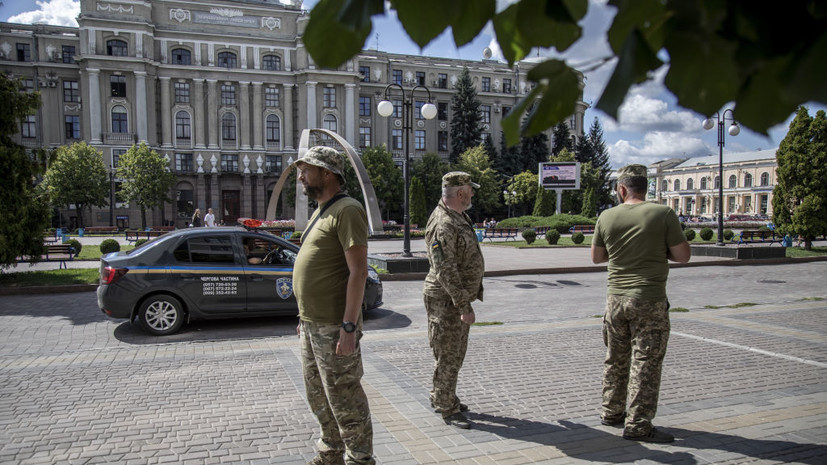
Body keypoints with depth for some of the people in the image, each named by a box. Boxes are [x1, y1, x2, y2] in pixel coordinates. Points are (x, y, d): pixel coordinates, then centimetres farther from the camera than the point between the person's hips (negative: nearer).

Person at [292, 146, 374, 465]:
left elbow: (358, 271, -21)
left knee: (344, 400, 1)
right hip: (312, 324, 10)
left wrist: (349, 327, -24)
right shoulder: (320, 212, 16)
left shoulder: (346, 211, -14)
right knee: (319, 398, 20)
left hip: (334, 328, -10)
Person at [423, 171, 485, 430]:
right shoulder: (442, 225, -23)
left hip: (460, 298, 10)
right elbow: (445, 272, -27)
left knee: (457, 353, 19)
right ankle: (447, 409, 14)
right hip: (446, 301, -10)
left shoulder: (459, 217, 11)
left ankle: (441, 398, 34)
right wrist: (463, 306, -25)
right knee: (447, 356, 1)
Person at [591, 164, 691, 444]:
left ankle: (612, 413, 30)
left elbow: (596, 257, 10)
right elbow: (683, 256, -5)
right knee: (645, 363, 3)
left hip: (616, 298, 4)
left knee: (615, 360, 17)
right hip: (649, 300, -4)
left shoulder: (607, 217, 1)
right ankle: (638, 426, 8)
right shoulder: (663, 214, -9)